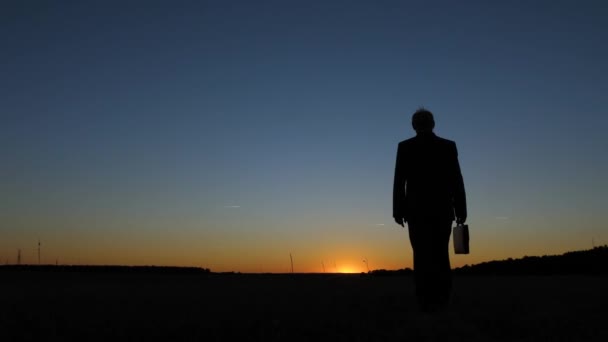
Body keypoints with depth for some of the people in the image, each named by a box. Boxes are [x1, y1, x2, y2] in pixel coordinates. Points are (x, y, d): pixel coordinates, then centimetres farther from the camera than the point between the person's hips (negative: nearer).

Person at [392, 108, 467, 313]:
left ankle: (426, 302, -4)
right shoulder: (449, 146, 4)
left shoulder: (404, 147, 1)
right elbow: (457, 182, 1)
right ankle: (442, 300, 3)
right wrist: (461, 210, 3)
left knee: (422, 256, 0)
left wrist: (398, 211, 0)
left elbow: (399, 182, -3)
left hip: (416, 210, -1)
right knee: (441, 255, 8)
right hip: (442, 209, 1)